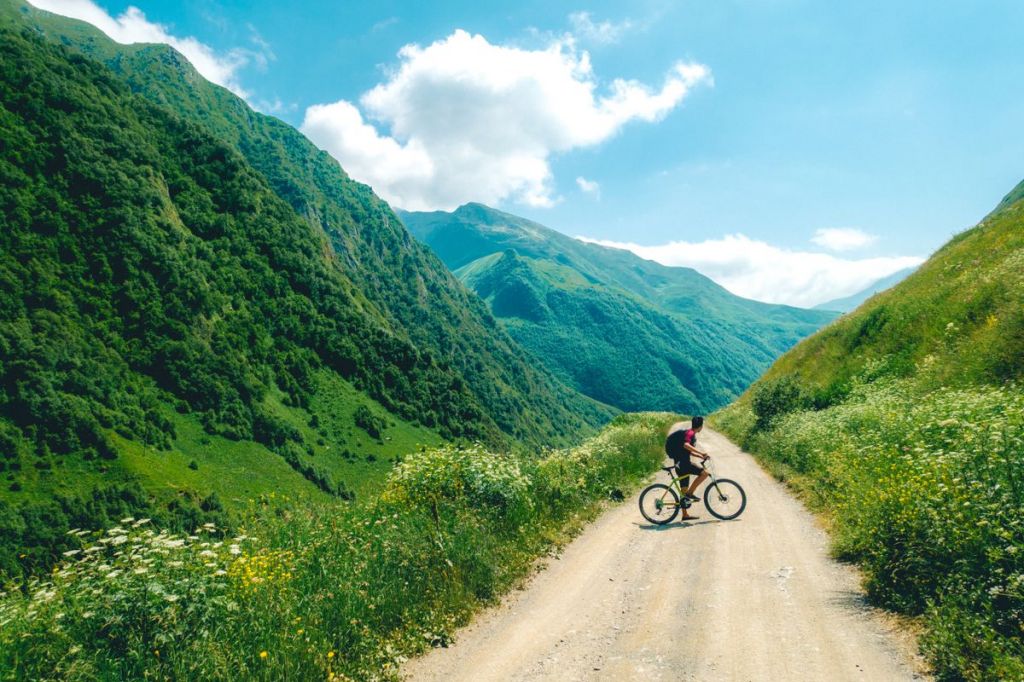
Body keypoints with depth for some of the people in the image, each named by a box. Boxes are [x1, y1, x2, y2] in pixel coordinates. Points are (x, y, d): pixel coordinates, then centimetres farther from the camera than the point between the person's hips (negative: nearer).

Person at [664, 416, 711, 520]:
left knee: (684, 490, 12)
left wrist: (701, 456, 21)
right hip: (683, 463, -10)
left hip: (680, 464, 10)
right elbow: (686, 445, -30)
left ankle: (685, 514, 17)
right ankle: (690, 493, -11)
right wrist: (701, 453, -30)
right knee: (704, 473, -16)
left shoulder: (690, 433, 20)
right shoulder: (690, 433, -11)